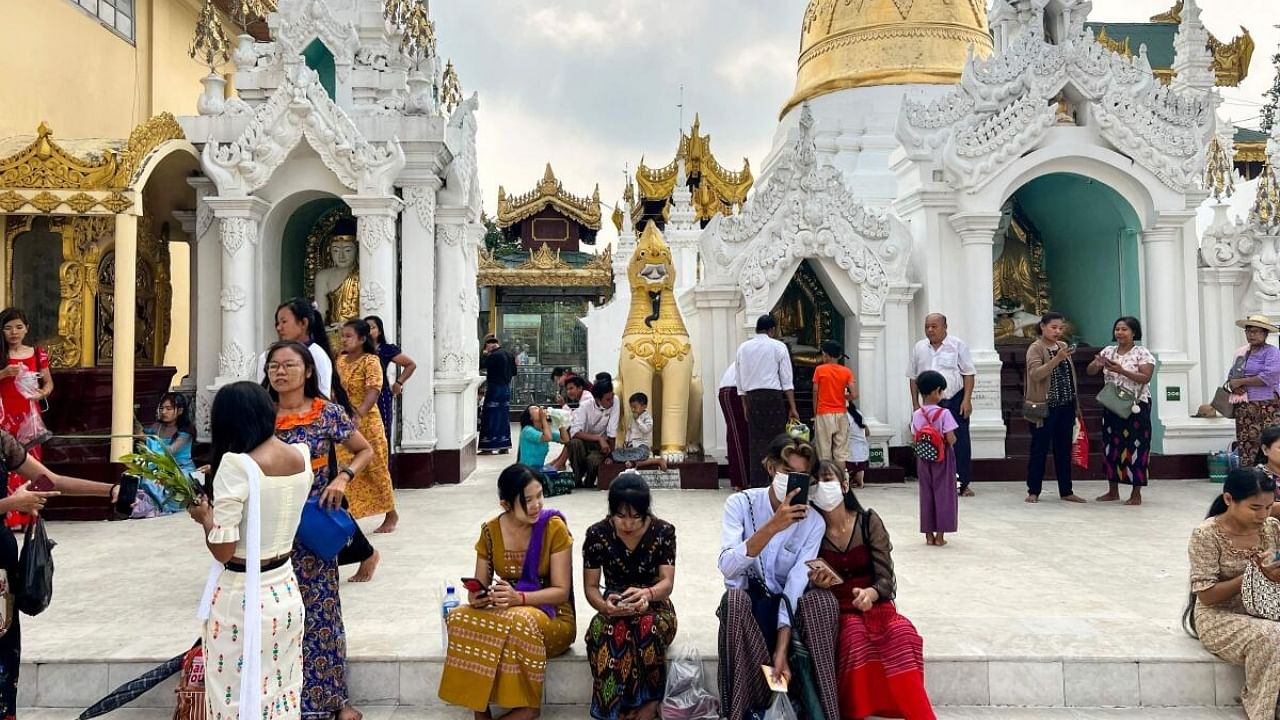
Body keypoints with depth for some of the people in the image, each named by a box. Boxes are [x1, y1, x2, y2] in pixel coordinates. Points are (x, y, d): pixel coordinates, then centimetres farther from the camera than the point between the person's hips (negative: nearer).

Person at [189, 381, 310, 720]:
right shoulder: (302, 456, -1)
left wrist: (205, 515, -1)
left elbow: (222, 551, -18)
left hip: (243, 599, -6)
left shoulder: (236, 465, -20)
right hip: (286, 591, 6)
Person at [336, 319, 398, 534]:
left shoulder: (370, 361, -11)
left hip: (366, 423, -5)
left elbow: (373, 392, -24)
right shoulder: (340, 360, 9)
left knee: (376, 469, 5)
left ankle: (391, 514, 20)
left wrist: (358, 414, -40)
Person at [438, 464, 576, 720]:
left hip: (552, 616, -4)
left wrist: (518, 597, -31)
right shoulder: (490, 531, -1)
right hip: (507, 611, 4)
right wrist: (476, 597, -22)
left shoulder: (554, 527, -13)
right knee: (460, 618, -26)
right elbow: (480, 586, 3)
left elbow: (562, 591, -14)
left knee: (519, 622, -37)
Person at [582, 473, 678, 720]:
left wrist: (647, 593, -38)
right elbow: (590, 587, -5)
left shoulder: (663, 531, -8)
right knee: (606, 634, -36)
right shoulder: (597, 534, -8)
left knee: (648, 629, -37)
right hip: (613, 609, 0)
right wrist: (604, 605, -29)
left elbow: (667, 582, -13)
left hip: (655, 607, 0)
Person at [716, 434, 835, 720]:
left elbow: (796, 585, -18)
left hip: (786, 603, 1)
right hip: (745, 602, -1)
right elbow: (727, 567, -26)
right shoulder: (741, 503, -12)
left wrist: (781, 649, -29)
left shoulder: (813, 522, -8)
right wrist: (772, 527, -37)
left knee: (822, 601, -30)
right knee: (735, 597, -35)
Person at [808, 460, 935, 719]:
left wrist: (870, 593, -28)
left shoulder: (868, 521, -2)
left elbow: (886, 578, -5)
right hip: (837, 609, -1)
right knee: (854, 634, -34)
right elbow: (807, 584, 1)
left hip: (875, 604, 1)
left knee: (902, 633, -31)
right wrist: (817, 584, -24)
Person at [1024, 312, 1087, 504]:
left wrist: (1075, 404, 16)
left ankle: (1066, 491, 17)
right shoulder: (1036, 348, -8)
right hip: (1045, 407, -6)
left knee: (1064, 450, 10)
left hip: (1065, 407, 6)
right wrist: (1056, 359, -32)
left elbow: (1069, 376, 19)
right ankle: (1033, 491, 10)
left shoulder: (1063, 345, 11)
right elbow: (1035, 374, -23)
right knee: (1039, 449, 1)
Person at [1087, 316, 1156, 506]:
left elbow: (1145, 378, -16)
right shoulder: (1108, 351, 8)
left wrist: (1121, 370, -27)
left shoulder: (1142, 353, -6)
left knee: (1135, 447, -3)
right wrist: (1096, 363, -17)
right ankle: (1113, 491, 18)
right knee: (1111, 446, 8)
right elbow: (1090, 371, 5)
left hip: (1136, 407, -5)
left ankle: (1136, 493, 4)